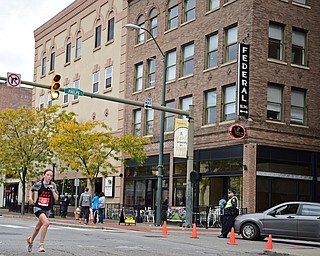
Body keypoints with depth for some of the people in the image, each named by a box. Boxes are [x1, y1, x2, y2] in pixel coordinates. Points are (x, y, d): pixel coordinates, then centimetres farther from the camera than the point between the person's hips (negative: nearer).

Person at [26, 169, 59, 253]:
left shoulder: (53, 185, -1)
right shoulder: (38, 184, -7)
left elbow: (56, 198, -2)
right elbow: (31, 190, 14)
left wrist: (52, 190, -15)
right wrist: (30, 197, -2)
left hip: (47, 209, 4)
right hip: (38, 207, -4)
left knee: (38, 227, 18)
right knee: (46, 223, -27)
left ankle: (30, 240, 45)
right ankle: (41, 244, -19)